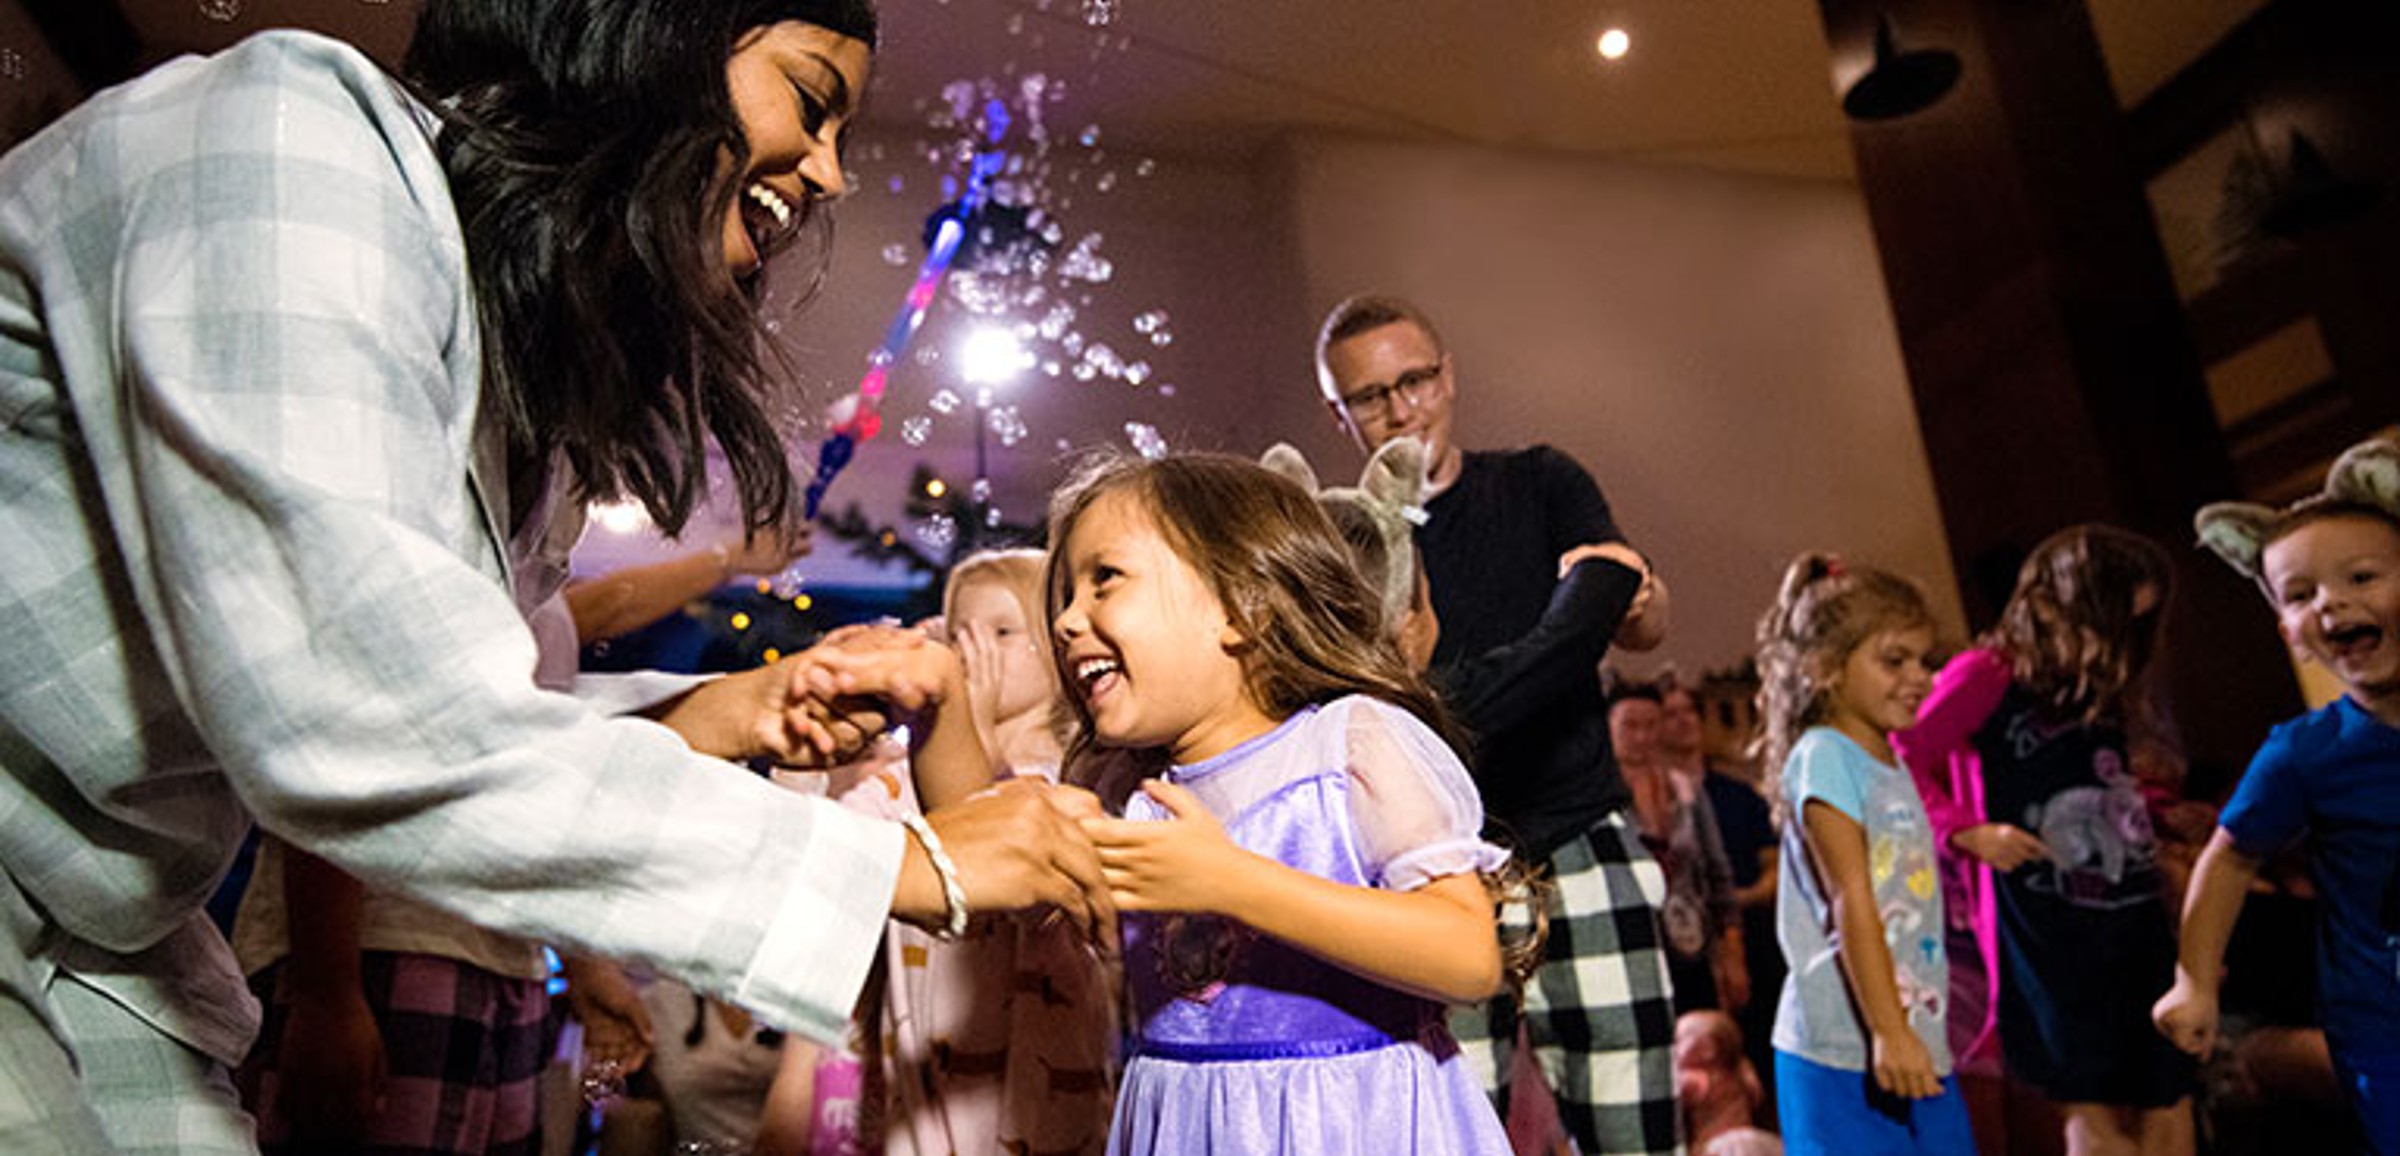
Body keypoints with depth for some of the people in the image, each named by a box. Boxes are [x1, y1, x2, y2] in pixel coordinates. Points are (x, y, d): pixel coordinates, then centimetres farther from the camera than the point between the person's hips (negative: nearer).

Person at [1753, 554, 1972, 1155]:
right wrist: (1889, 1032, -23)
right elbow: (1851, 904, -19)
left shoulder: (1893, 766, 14)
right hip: (1844, 1051, -9)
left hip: (1919, 1046, 9)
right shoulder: (1823, 758, -13)